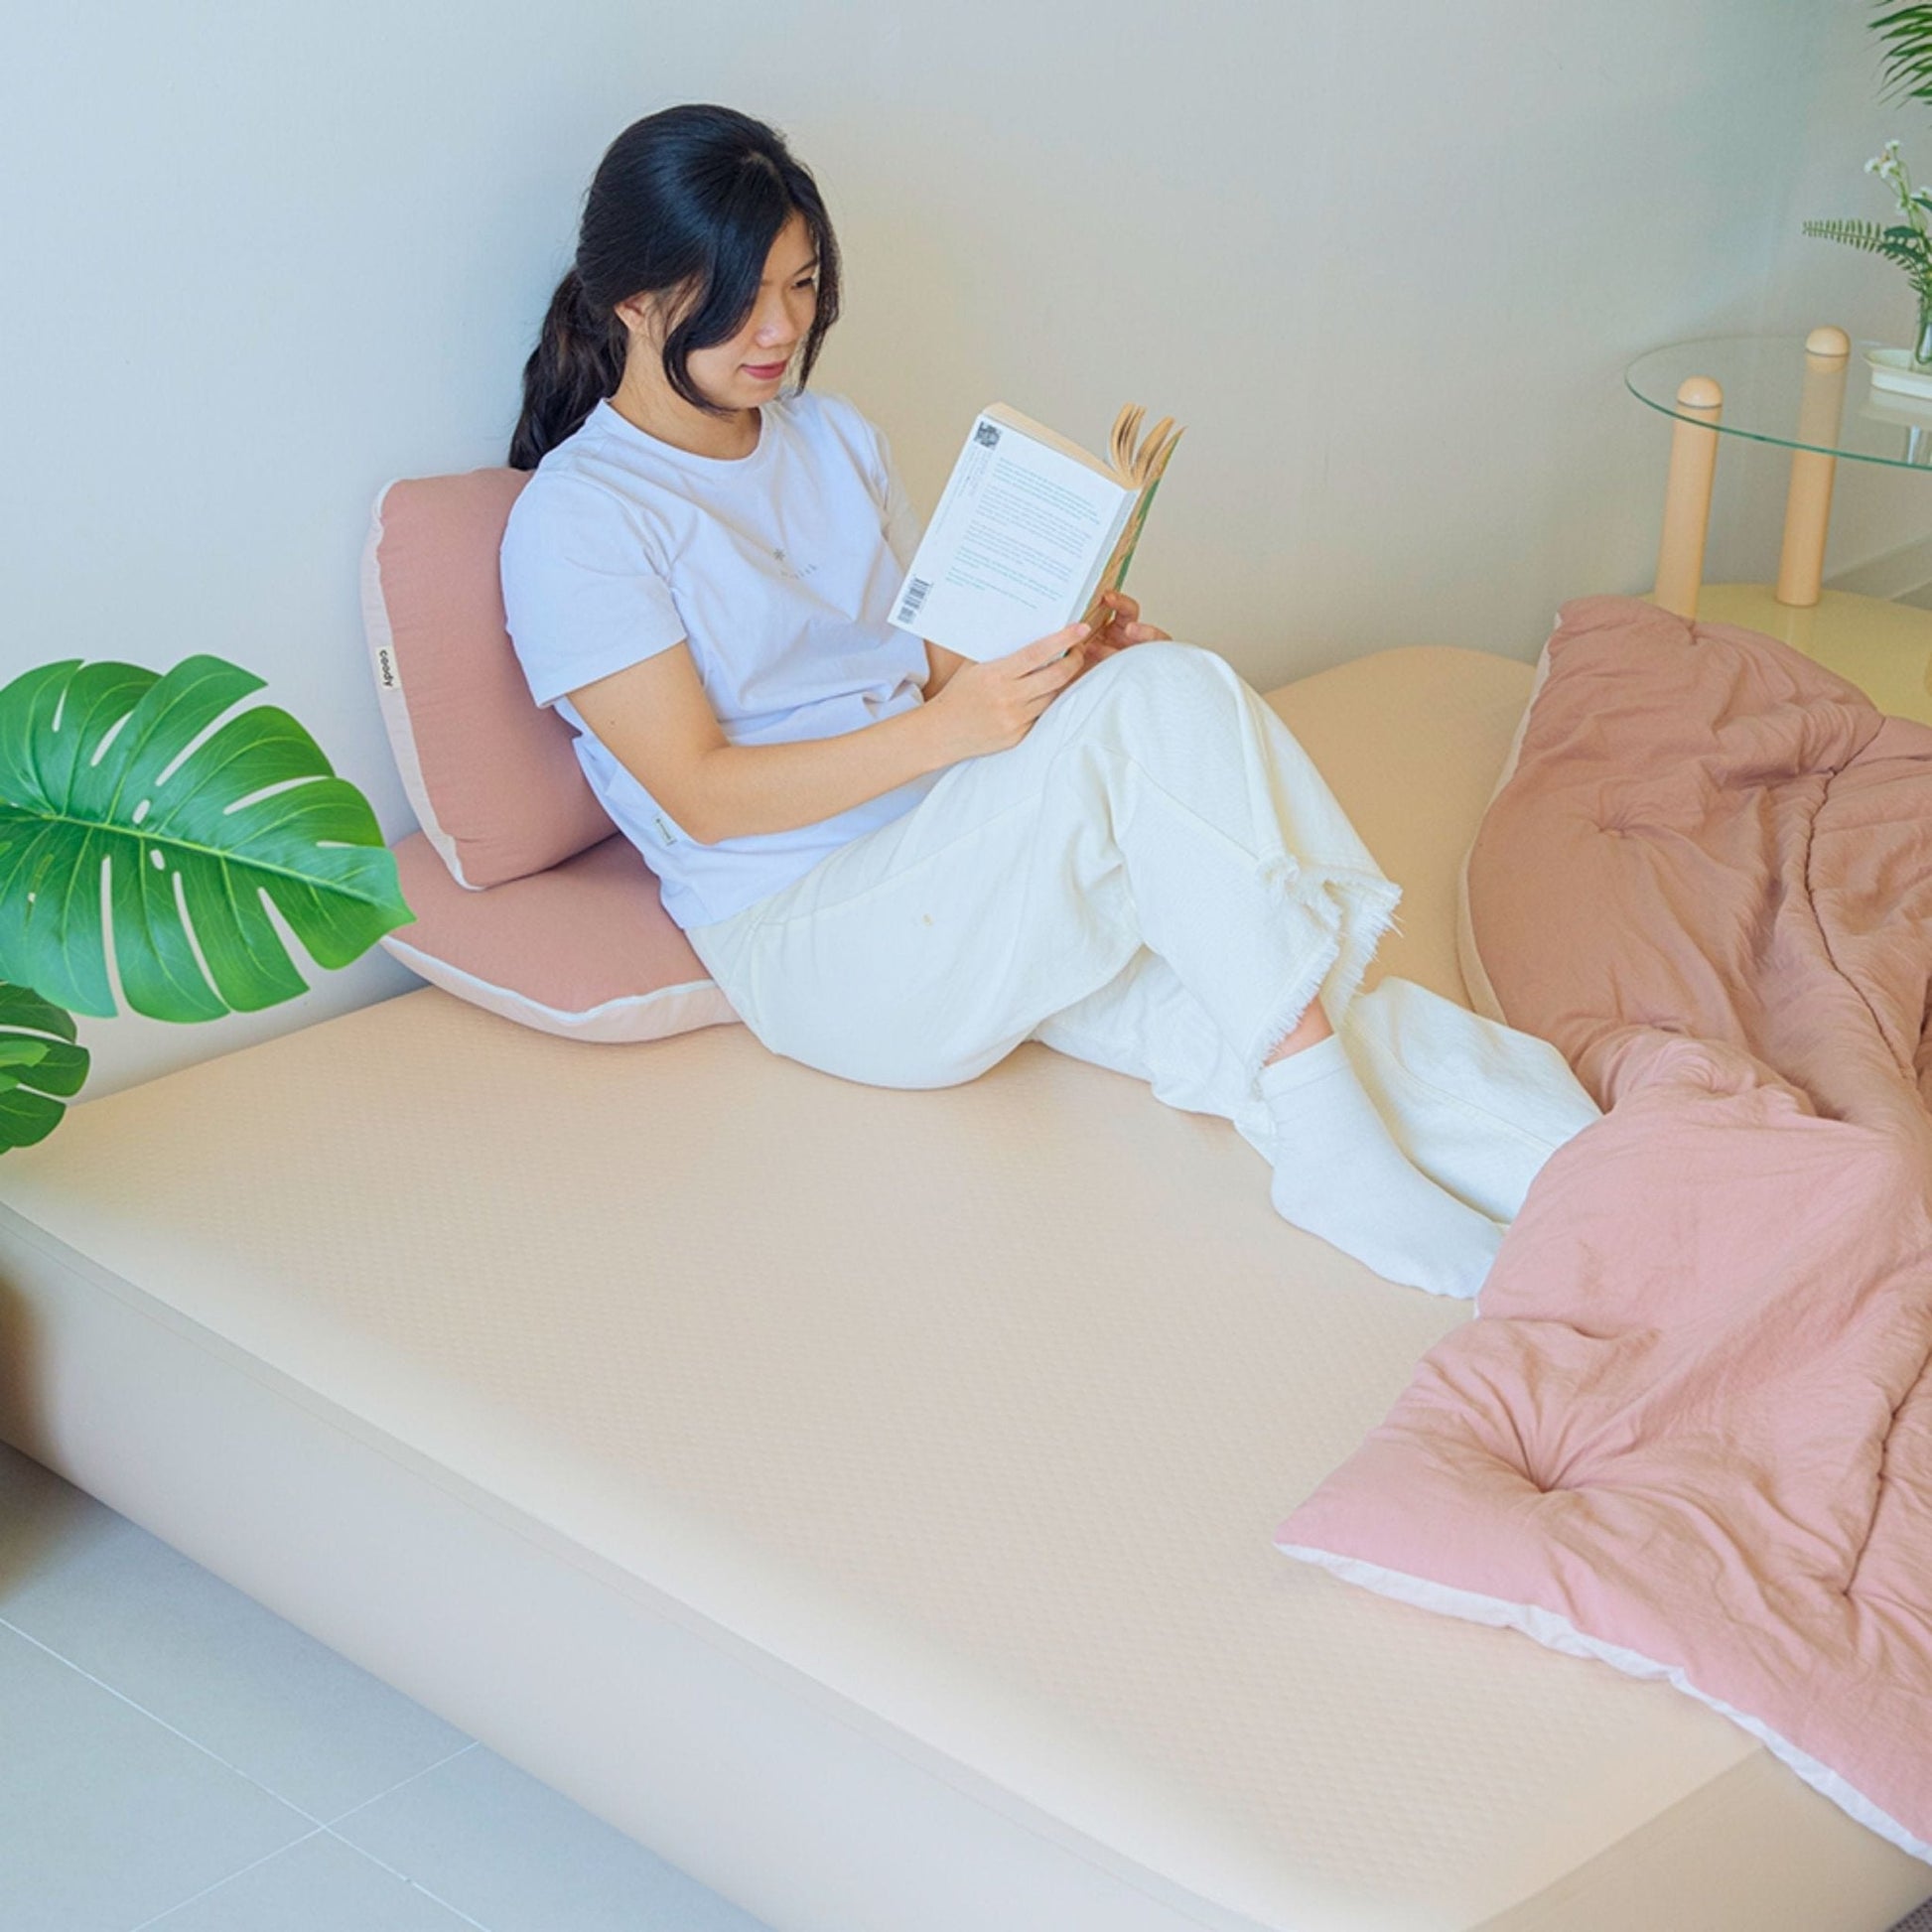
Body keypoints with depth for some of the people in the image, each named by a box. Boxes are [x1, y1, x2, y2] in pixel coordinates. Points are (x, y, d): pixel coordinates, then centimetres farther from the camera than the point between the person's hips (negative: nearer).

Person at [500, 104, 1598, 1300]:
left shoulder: (837, 441, 17)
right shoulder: (575, 520, -6)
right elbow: (703, 795, -13)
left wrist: (1065, 655, -6)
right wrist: (951, 725, -26)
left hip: (964, 876, 7)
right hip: (807, 940, -7)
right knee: (1160, 700, -29)